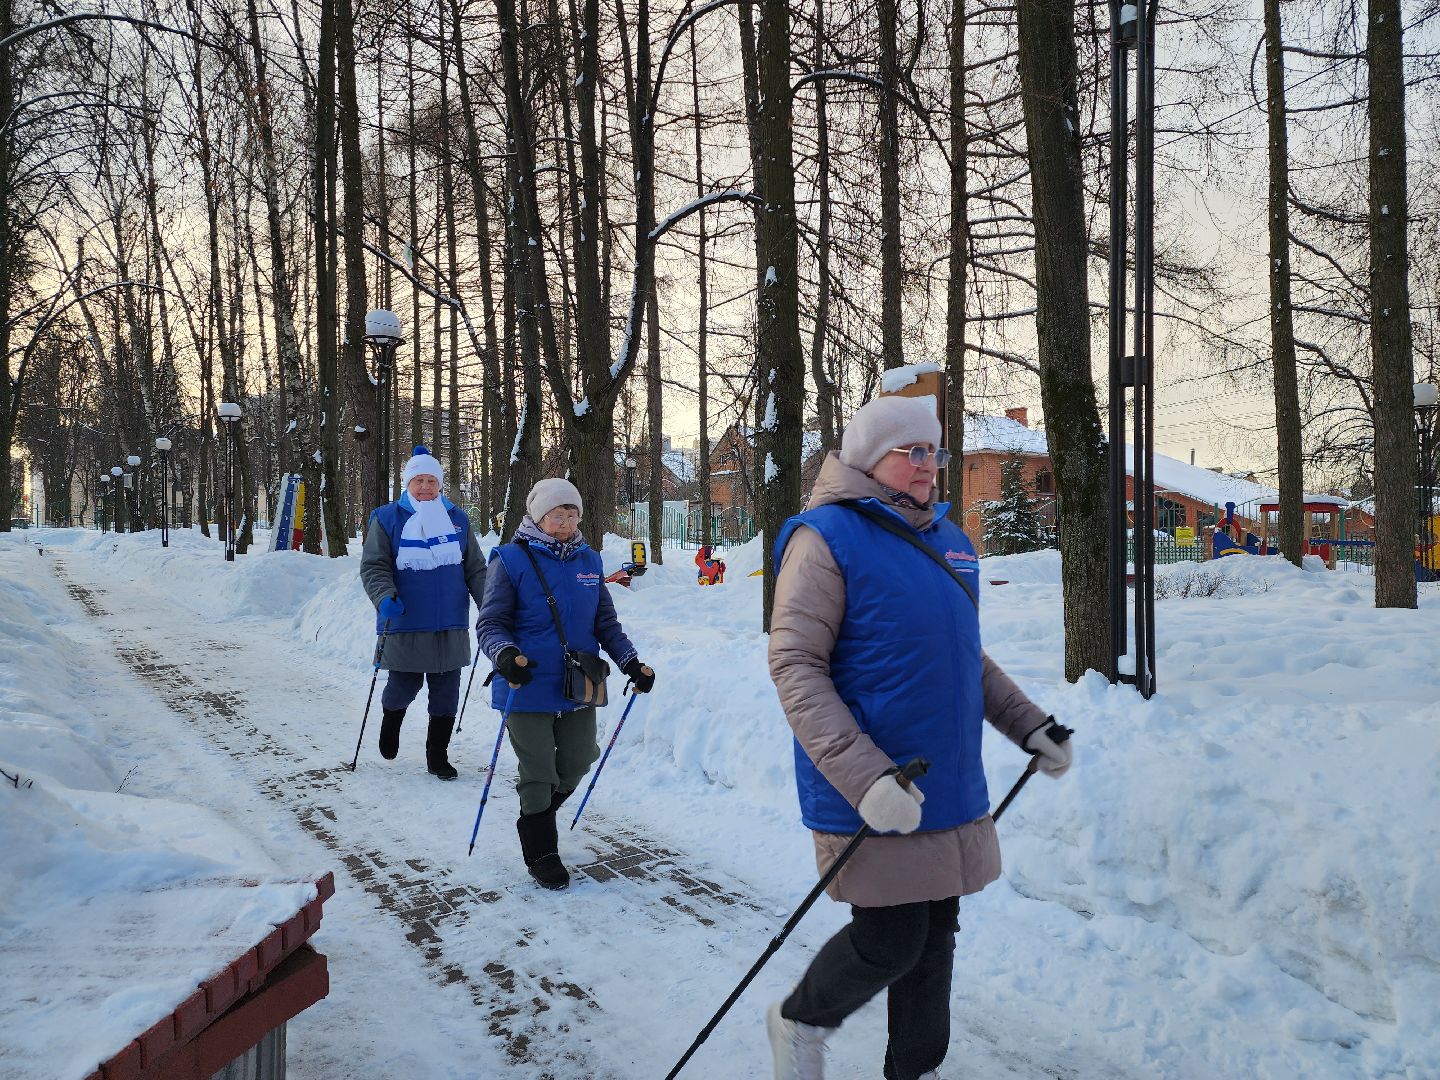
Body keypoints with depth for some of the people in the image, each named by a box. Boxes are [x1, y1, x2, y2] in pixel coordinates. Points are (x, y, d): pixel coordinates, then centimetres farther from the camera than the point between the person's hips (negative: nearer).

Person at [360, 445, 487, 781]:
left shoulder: (457, 519, 9)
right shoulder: (387, 519, 0)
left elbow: (475, 568, 13)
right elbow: (373, 566, -4)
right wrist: (385, 598, -22)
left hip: (450, 625, 3)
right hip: (405, 625, -3)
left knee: (446, 694, 5)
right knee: (404, 685, 2)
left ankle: (437, 756, 19)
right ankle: (391, 720, 37)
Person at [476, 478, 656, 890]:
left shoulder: (588, 560, 7)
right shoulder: (512, 559, -8)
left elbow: (606, 623, 13)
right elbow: (490, 623, -8)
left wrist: (631, 663, 2)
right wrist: (506, 655, -27)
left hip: (579, 688, 5)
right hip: (529, 689, -5)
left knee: (578, 762, 13)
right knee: (539, 774, 3)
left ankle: (536, 813, 42)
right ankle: (541, 854, 22)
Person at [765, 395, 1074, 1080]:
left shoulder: (949, 540, 13)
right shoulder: (827, 537, -11)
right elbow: (794, 667, -17)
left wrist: (1028, 724, 16)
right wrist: (866, 776, -25)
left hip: (951, 785, 7)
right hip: (875, 794, -7)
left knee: (935, 935, 14)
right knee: (891, 941, -3)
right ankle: (800, 1023, 25)